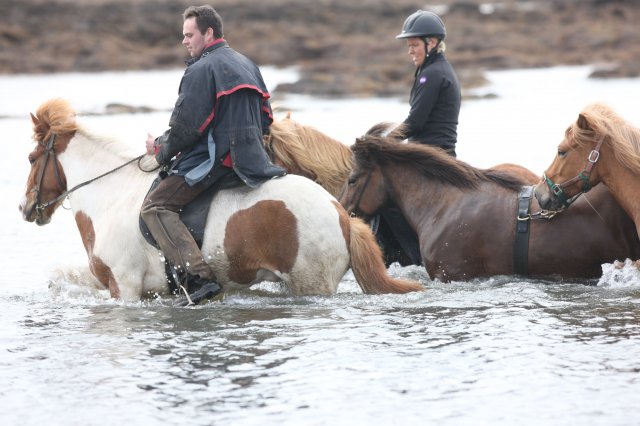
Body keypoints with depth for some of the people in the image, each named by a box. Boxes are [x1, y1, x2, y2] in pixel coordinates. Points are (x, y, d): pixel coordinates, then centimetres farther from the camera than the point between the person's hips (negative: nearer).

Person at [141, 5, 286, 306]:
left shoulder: (201, 69, -11)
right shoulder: (247, 64, 18)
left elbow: (185, 126, -15)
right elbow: (265, 118, 22)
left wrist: (161, 150, 1)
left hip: (215, 158, -10)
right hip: (251, 156, 10)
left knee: (154, 206, -14)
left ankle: (198, 277, -29)